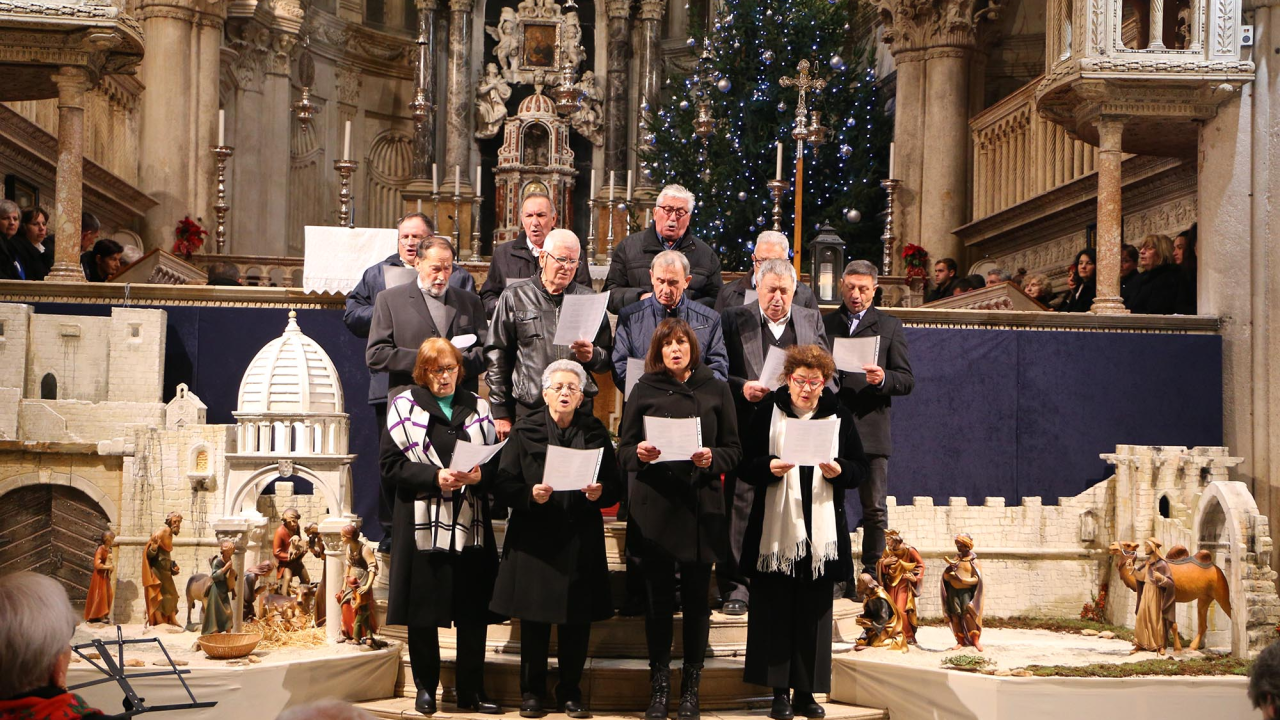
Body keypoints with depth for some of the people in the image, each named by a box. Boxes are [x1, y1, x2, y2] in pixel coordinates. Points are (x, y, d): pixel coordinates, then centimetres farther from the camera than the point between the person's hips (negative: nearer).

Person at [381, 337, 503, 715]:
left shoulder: (477, 407, 10)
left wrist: (479, 476, -12)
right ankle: (426, 688, 17)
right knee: (423, 611, 3)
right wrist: (435, 478, -17)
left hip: (471, 524, 2)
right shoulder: (404, 406, 2)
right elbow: (391, 463, -5)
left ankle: (472, 691, 13)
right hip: (422, 523, -2)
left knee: (474, 610, 3)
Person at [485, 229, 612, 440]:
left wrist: (593, 355, -8)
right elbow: (497, 356, 5)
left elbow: (608, 359, 16)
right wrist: (501, 413, 0)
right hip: (527, 410, -2)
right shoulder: (515, 296, 7)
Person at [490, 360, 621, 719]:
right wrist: (531, 495, -20)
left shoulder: (595, 432, 6)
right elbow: (503, 485, -3)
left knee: (577, 621, 3)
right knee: (534, 620, 3)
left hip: (581, 540, 1)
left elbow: (615, 486, 6)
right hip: (534, 539, -1)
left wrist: (600, 493, -15)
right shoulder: (524, 431, 2)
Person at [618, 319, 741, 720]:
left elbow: (734, 450, 5)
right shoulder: (644, 390, 6)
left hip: (701, 507, 0)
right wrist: (640, 454, -16)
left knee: (696, 600, 4)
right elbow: (624, 450, 5)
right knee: (659, 600, 3)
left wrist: (712, 459, -15)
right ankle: (659, 688, 12)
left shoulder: (715, 390, 6)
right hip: (653, 508, 0)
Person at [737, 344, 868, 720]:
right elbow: (745, 463, 0)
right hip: (775, 526, -1)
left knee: (815, 611, 3)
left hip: (821, 528, 1)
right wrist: (769, 467, -19)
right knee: (775, 608, -1)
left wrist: (838, 470, -13)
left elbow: (861, 467, 7)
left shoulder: (839, 415, 6)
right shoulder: (769, 411, 2)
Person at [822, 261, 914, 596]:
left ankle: (872, 577, 5)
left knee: (875, 510, -1)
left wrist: (883, 378, -17)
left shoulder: (889, 326, 9)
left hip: (871, 430, -1)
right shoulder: (824, 324, 14)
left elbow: (907, 380, 3)